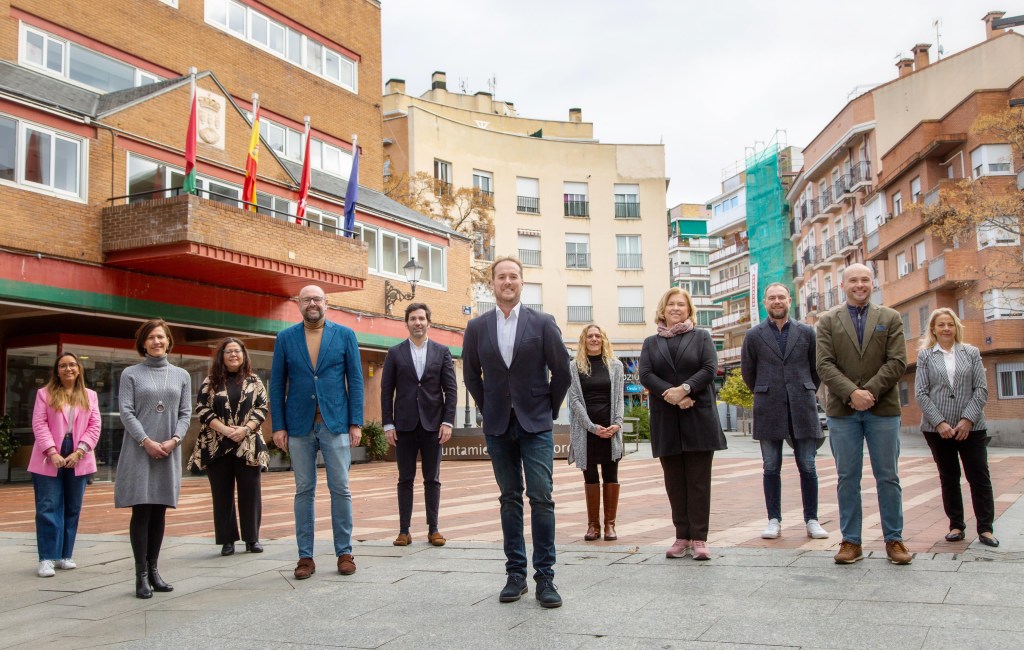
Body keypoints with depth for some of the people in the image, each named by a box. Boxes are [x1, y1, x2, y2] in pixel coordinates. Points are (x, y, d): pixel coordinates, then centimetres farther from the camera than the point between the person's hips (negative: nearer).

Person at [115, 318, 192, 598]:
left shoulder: (181, 375, 12)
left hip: (169, 452, 3)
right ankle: (141, 575, 0)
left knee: (159, 512, 6)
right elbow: (126, 412, -3)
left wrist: (174, 439, -8)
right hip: (139, 450, -3)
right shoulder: (131, 374, 5)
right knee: (141, 511, -4)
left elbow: (186, 413, 8)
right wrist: (146, 441, -13)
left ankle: (153, 570, 14)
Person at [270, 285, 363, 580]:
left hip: (336, 423, -1)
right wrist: (278, 426, 0)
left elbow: (355, 380, 3)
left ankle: (344, 552, 11)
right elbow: (277, 385, 7)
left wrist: (356, 422, -4)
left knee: (340, 489, 1)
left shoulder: (345, 334, 4)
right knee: (304, 491, 6)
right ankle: (305, 556, 13)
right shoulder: (285, 338, 7)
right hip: (300, 425, 1)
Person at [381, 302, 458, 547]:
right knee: (405, 479, 4)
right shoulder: (395, 353, 6)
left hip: (432, 425, 0)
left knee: (432, 479, 5)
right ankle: (404, 531, 9)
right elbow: (386, 390, 3)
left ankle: (433, 529, 12)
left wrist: (447, 421, -6)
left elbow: (451, 389, 3)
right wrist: (388, 424, -4)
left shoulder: (442, 352, 6)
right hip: (405, 425, 0)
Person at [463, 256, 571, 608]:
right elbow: (471, 375, 13)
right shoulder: (477, 327, 4)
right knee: (510, 499, 8)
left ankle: (545, 577, 1)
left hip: (536, 424, -2)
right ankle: (515, 574, 15)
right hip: (498, 426, 2)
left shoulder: (542, 322, -2)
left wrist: (549, 410, 4)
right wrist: (490, 410, 11)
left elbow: (562, 371, 2)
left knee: (541, 497, -6)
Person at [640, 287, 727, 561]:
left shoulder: (702, 337, 10)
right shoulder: (651, 343, 14)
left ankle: (699, 538, 3)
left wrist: (684, 388, -18)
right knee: (674, 481, 5)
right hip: (666, 420, 2)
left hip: (699, 417, -2)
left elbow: (709, 369, -4)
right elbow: (646, 375, 0)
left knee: (698, 480, -1)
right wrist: (672, 394, -15)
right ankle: (682, 536, 11)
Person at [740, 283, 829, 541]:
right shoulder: (754, 335, 4)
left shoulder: (806, 332, 6)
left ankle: (811, 520, 12)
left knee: (807, 467, 3)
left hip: (802, 408, 0)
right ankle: (774, 520, 11)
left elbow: (817, 368, 14)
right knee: (771, 468, 4)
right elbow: (747, 372, 13)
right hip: (769, 411, 0)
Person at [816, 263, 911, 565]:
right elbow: (824, 365, -3)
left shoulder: (890, 318, 8)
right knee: (847, 478, 5)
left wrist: (870, 391, -14)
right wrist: (851, 393, -16)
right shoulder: (828, 321, 7)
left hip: (883, 408, 0)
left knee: (888, 477, 5)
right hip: (842, 410, 0)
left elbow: (897, 362, -2)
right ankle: (851, 541, 12)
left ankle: (894, 540, 15)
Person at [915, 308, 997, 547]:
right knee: (948, 478, 8)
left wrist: (968, 420, -10)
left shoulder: (971, 353, 7)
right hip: (938, 429, 0)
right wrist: (939, 423, -12)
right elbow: (921, 393, -2)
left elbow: (981, 389, 1)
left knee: (979, 476, -1)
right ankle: (956, 526, 17)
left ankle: (985, 528, 7)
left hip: (971, 427, 0)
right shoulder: (925, 355, 4)